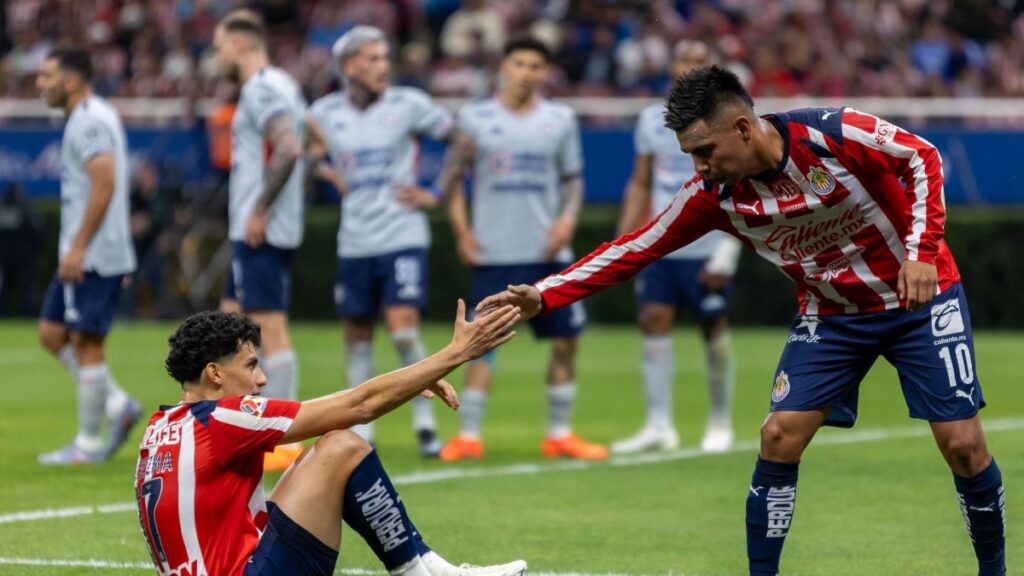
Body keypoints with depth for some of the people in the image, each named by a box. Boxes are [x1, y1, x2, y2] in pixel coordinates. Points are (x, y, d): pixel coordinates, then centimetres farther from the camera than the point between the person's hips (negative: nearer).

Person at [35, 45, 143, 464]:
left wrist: (78, 246, -23)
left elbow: (105, 184, -24)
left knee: (86, 341, -5)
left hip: (95, 256, -10)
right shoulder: (88, 118, 18)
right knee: (51, 332, 11)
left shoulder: (90, 121, -14)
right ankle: (118, 405, 12)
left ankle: (88, 445, 1)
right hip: (82, 253, 10)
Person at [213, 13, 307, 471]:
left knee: (270, 330, -8)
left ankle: (285, 443, -7)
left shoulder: (262, 89, -13)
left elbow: (288, 149, -27)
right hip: (254, 231, 11)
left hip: (260, 234, -11)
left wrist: (259, 211, -21)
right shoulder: (279, 85, 18)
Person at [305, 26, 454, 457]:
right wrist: (331, 175, 5)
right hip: (355, 240, 3)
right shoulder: (325, 112, 3)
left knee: (404, 329, -13)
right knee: (357, 334, 8)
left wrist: (434, 195, -2)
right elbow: (306, 153, 22)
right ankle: (361, 429, 18)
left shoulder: (408, 104, -4)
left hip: (402, 238, -3)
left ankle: (425, 422, 2)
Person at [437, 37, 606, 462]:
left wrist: (567, 219, -6)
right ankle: (468, 435, -2)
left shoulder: (560, 120, 7)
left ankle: (559, 434, 12)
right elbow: (452, 176, 6)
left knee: (566, 340, 2)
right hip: (494, 253, -2)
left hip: (548, 252, 2)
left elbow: (572, 179, 12)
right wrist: (461, 230, -4)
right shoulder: (475, 119, 3)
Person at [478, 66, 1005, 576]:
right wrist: (543, 296, -17)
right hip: (830, 316, 3)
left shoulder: (835, 134, -26)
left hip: (920, 301, -3)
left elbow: (923, 158, -12)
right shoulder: (714, 194, -14)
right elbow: (636, 248, -10)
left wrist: (921, 250, -21)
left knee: (961, 443, -8)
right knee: (779, 436, -10)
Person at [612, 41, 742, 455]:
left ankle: (720, 424, 17)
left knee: (714, 329, 3)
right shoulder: (651, 120, 10)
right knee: (654, 323, -6)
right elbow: (640, 184, 16)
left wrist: (728, 251, -13)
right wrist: (623, 240, 9)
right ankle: (659, 426, -5)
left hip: (706, 248, -4)